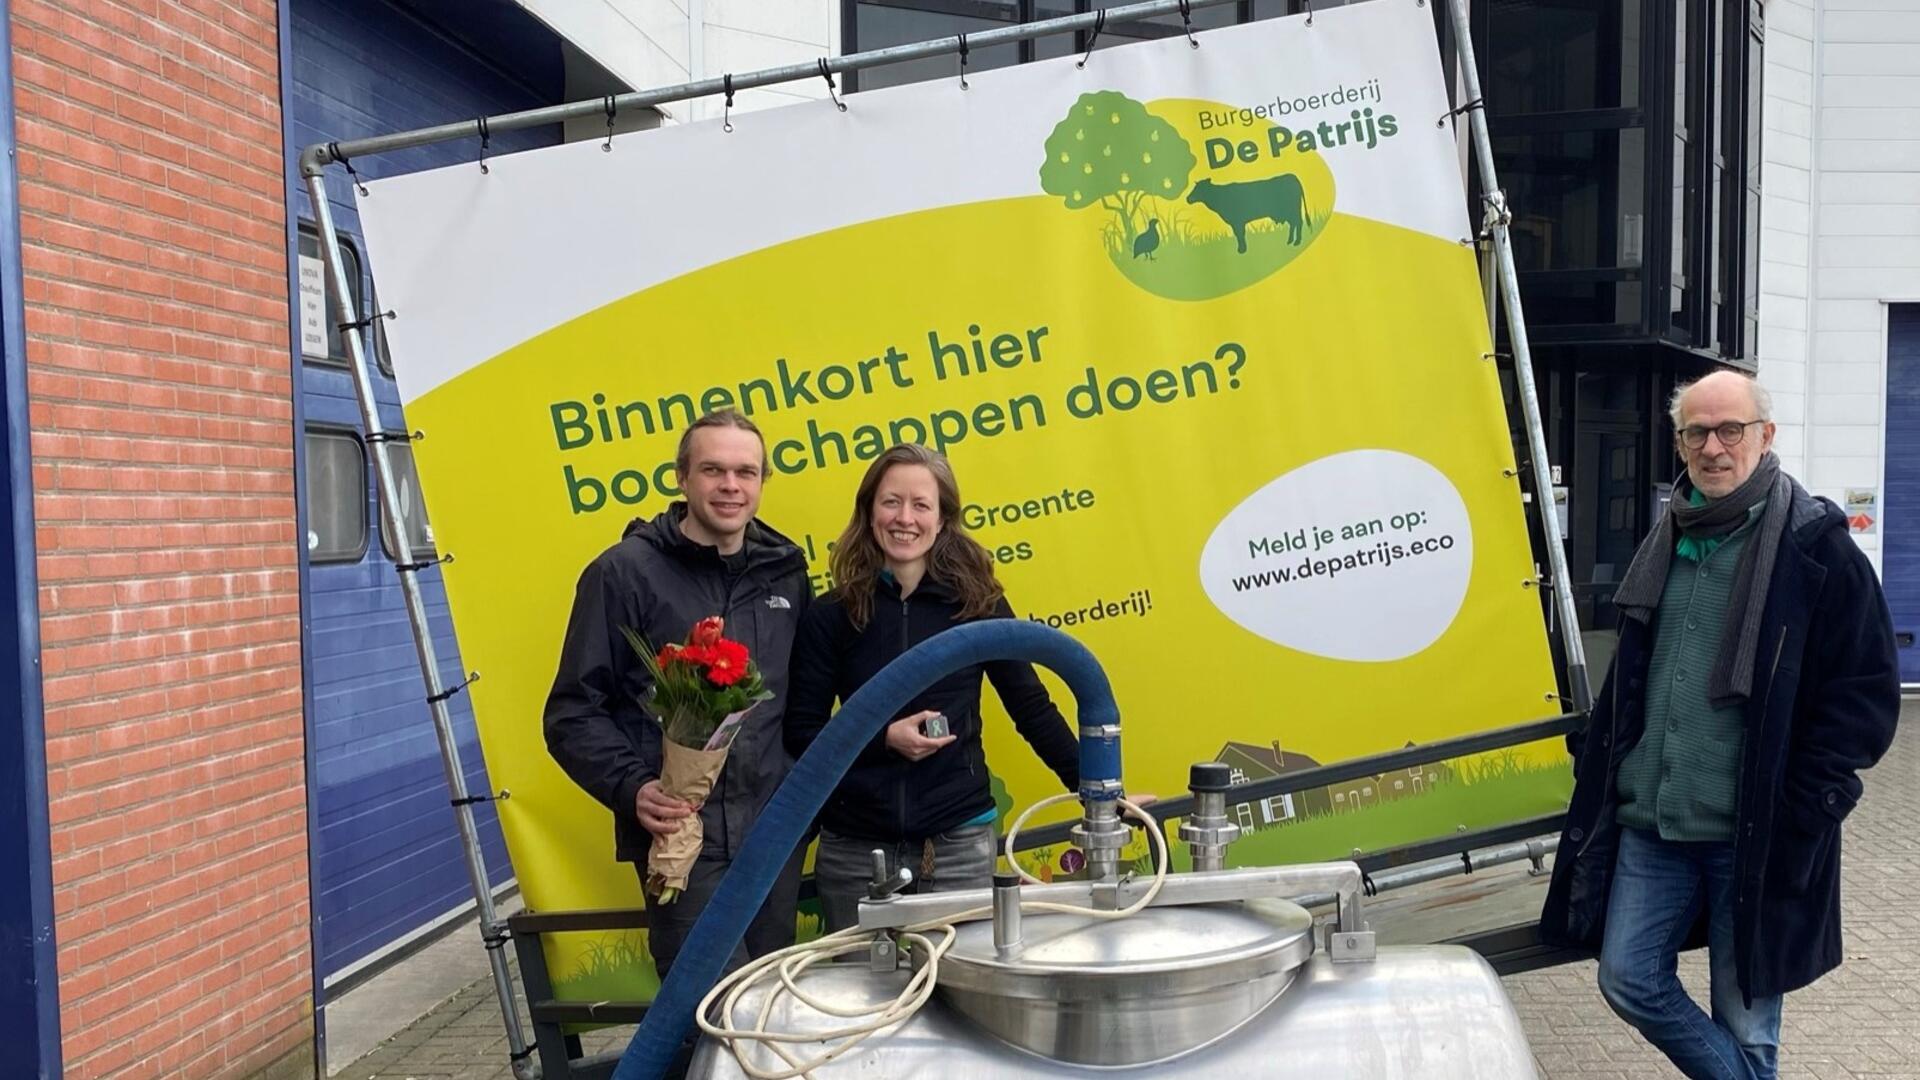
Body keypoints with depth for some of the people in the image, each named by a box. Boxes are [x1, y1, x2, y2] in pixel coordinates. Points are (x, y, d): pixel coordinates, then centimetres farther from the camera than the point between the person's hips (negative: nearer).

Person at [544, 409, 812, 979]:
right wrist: (632, 788, -20)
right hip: (681, 833, -5)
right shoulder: (625, 572, -6)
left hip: (775, 830, 5)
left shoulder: (786, 570, 8)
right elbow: (573, 712, -6)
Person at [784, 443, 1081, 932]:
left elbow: (1032, 707, 5)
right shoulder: (830, 615, -2)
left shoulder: (977, 602, -1)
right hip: (854, 848, 0)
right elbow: (800, 731, -1)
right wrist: (884, 737, -15)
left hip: (959, 842, 0)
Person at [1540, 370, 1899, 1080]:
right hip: (1649, 820, 6)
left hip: (1753, 832, -5)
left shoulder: (1815, 547, -8)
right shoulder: (1669, 541, 11)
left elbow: (1867, 690, -8)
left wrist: (1804, 805, -12)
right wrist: (1601, 759, 16)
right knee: (1628, 980, 7)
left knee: (1745, 1017, 7)